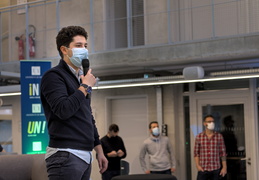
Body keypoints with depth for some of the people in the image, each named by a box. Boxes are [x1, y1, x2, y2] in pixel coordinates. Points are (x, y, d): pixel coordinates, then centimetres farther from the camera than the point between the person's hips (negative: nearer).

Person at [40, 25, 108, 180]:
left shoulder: (80, 78, 21)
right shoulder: (54, 76, -6)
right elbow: (64, 110, -21)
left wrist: (99, 150, 23)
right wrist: (85, 87, -10)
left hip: (85, 155, 8)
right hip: (65, 155, -8)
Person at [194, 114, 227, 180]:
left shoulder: (219, 136, 2)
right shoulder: (199, 137, 3)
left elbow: (223, 153, 4)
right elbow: (196, 153, 5)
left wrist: (224, 167, 0)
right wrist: (197, 165, -7)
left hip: (216, 169, 1)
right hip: (203, 169, 0)